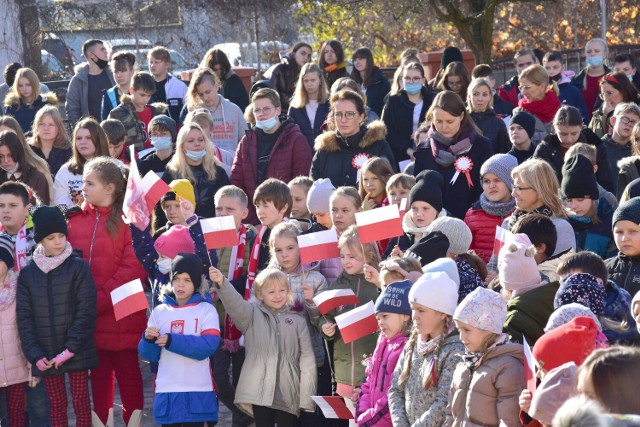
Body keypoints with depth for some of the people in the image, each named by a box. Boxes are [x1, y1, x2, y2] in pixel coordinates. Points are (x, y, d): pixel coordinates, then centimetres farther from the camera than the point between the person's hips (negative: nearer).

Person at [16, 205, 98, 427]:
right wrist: (35, 354, -7)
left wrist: (70, 349, -14)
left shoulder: (78, 267, -4)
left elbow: (86, 310, -8)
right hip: (47, 354, 2)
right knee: (56, 405, 9)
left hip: (77, 352, -2)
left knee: (81, 403, 3)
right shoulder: (27, 273, 4)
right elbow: (24, 316, 2)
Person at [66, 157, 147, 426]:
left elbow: (134, 267, -13)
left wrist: (101, 299, -16)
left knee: (127, 371, 5)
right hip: (88, 315, 4)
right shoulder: (76, 220, 7)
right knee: (99, 372, 13)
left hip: (122, 313, -4)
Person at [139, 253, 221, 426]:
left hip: (198, 391, -2)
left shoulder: (206, 310, 1)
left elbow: (208, 346, -14)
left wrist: (172, 341, -22)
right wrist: (149, 340, -16)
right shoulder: (159, 312, 9)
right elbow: (149, 354, 7)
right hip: (167, 391, 2)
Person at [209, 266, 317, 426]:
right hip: (260, 391, -1)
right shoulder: (253, 315, 8)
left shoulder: (298, 321, 9)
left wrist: (307, 398, 0)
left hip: (289, 394, 1)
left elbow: (307, 360, 7)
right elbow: (235, 304, -13)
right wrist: (222, 284, -34)